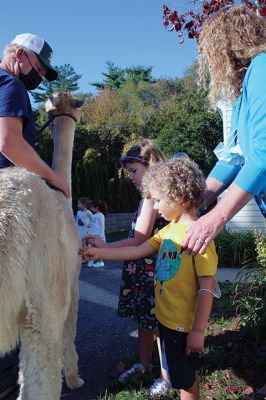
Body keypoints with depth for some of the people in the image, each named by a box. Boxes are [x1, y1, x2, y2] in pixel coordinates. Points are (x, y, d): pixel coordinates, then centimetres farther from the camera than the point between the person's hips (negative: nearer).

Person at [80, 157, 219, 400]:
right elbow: (137, 250, 8)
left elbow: (207, 288, -21)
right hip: (166, 318, 8)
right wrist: (99, 253, 7)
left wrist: (198, 330, -19)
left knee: (185, 378, 12)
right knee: (182, 373, 24)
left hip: (184, 324, -7)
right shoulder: (169, 230, 4)